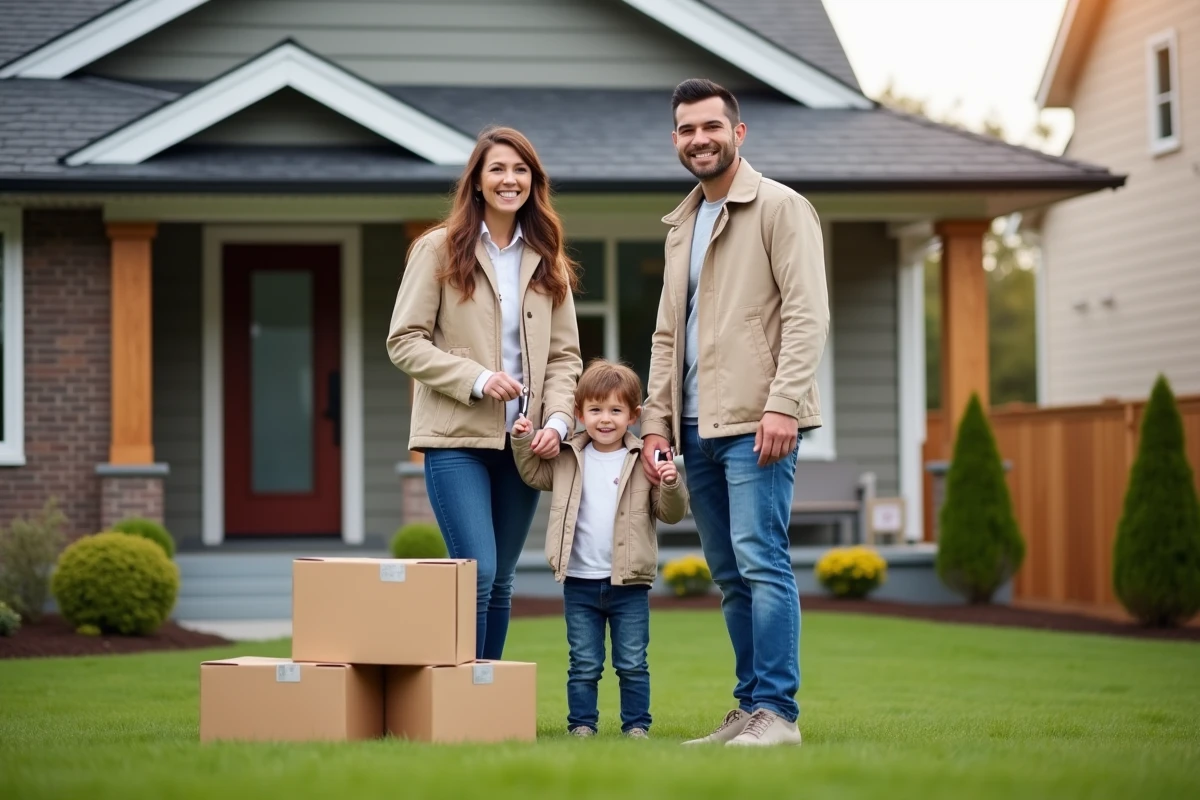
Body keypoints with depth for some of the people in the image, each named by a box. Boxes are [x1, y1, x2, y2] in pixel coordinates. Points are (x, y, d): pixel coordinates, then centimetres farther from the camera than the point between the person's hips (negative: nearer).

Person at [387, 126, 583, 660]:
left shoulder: (547, 261, 12)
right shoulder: (439, 250, -1)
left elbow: (564, 354, 11)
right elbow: (404, 341, -5)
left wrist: (558, 420, -6)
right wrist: (476, 379, -16)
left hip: (522, 441, 4)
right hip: (457, 437, -4)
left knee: (501, 581, 9)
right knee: (478, 574, -14)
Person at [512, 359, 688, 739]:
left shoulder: (645, 461, -3)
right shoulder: (568, 459, 4)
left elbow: (671, 512, -1)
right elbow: (534, 474, 21)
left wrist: (671, 485, -21)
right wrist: (523, 440, 5)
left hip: (629, 583, -2)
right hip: (580, 583, 2)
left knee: (633, 664, 6)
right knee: (584, 664, 8)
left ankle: (636, 726, 14)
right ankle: (581, 725, 15)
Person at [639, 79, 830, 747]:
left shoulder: (781, 208, -2)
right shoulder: (681, 224, 21)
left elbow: (807, 315, -10)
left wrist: (782, 404, -20)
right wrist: (656, 419, 14)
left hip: (756, 422, -7)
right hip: (698, 427, 7)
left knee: (761, 560, -12)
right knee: (730, 575, 8)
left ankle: (776, 711, -10)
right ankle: (750, 708, 13)